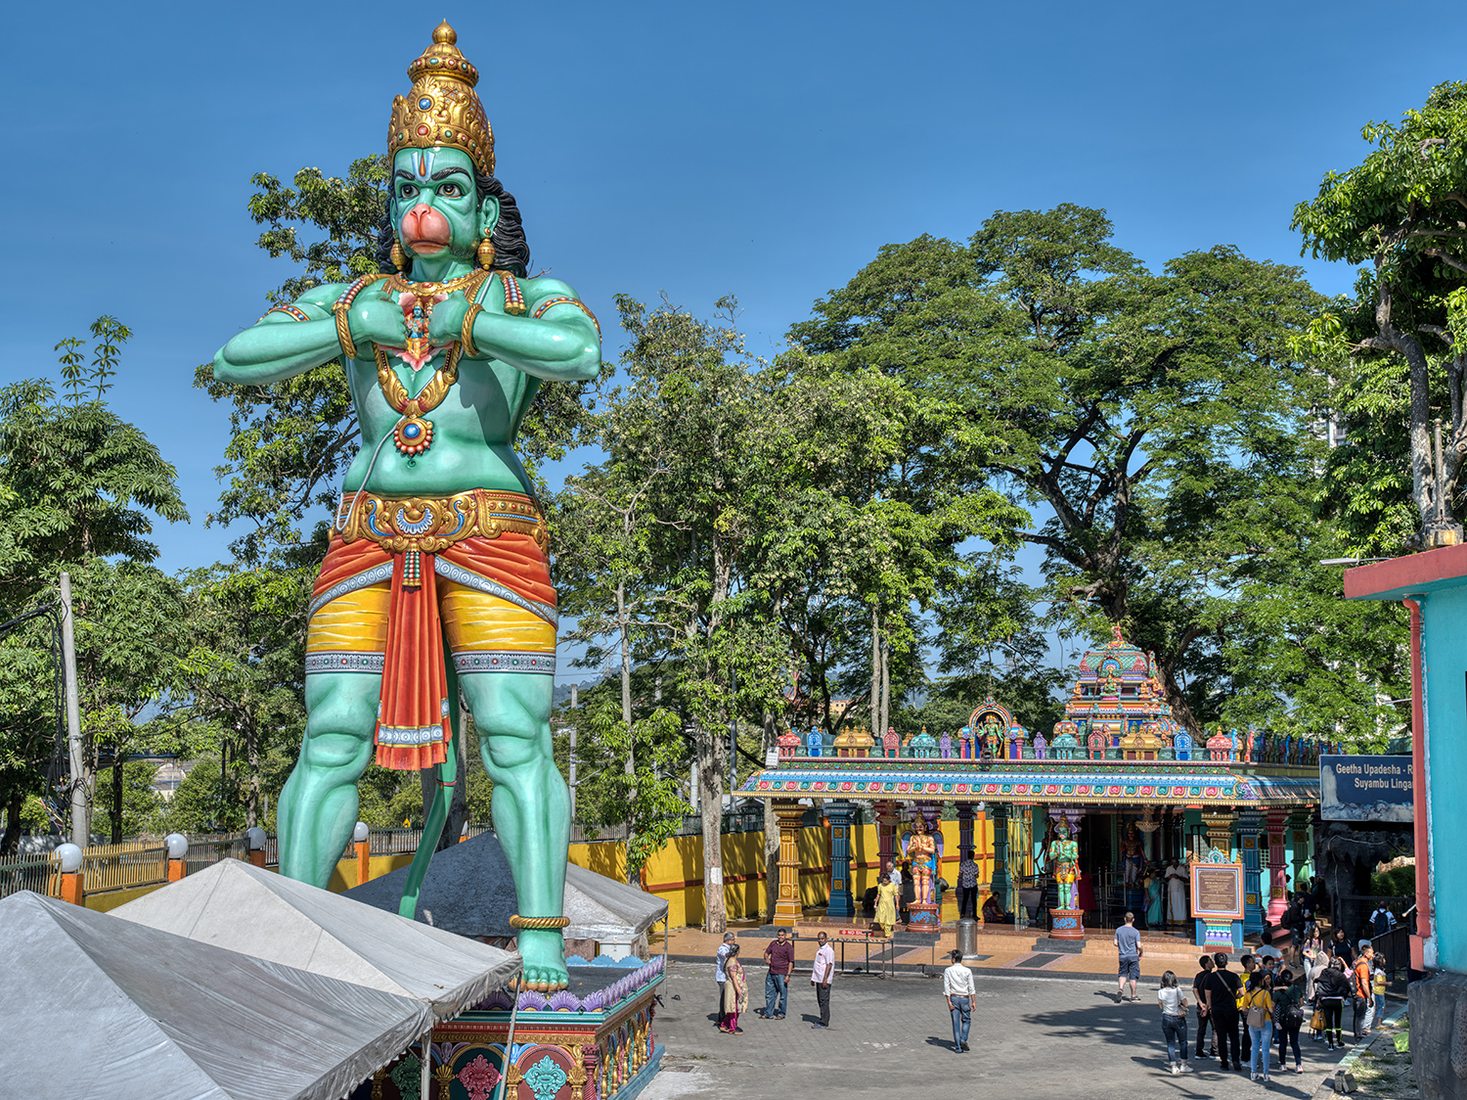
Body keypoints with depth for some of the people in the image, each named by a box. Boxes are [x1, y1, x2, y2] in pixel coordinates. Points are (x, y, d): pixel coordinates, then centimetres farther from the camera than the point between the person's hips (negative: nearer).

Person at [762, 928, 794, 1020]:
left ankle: (781, 1014, 14)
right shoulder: (773, 943, 9)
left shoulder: (788, 947, -7)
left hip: (781, 974, -6)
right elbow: (766, 952, 19)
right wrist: (766, 959, -4)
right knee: (769, 994, 11)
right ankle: (768, 1013, 20)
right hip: (771, 973, 6)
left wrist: (788, 975, -14)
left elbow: (791, 962, -8)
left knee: (783, 994, 3)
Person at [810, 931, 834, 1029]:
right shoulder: (819, 949, 17)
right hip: (818, 979, 10)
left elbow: (829, 965, -18)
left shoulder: (828, 950, -12)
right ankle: (823, 1020, 20)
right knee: (820, 1000, 13)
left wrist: (825, 979, -23)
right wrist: (813, 978, 23)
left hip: (824, 980, -10)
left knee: (824, 1001, -8)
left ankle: (824, 1022, -6)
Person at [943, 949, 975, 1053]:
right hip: (964, 998, 0)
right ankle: (963, 1039, -2)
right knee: (966, 1020, 17)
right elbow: (971, 988, -4)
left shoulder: (948, 971, -4)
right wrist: (973, 1002, 1)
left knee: (956, 1023, 4)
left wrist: (949, 1002, -6)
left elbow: (946, 987, -7)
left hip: (953, 998, 0)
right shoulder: (967, 971, -4)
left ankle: (958, 1047, 5)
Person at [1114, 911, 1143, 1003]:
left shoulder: (1118, 930, 0)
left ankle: (1120, 989, -11)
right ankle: (1133, 996, 13)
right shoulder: (1135, 932, -10)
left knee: (1122, 974, 13)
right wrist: (1140, 954, 6)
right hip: (1133, 956, -3)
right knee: (1133, 976, 6)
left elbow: (1116, 943, 3)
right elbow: (1139, 946, -12)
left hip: (1122, 956, 3)